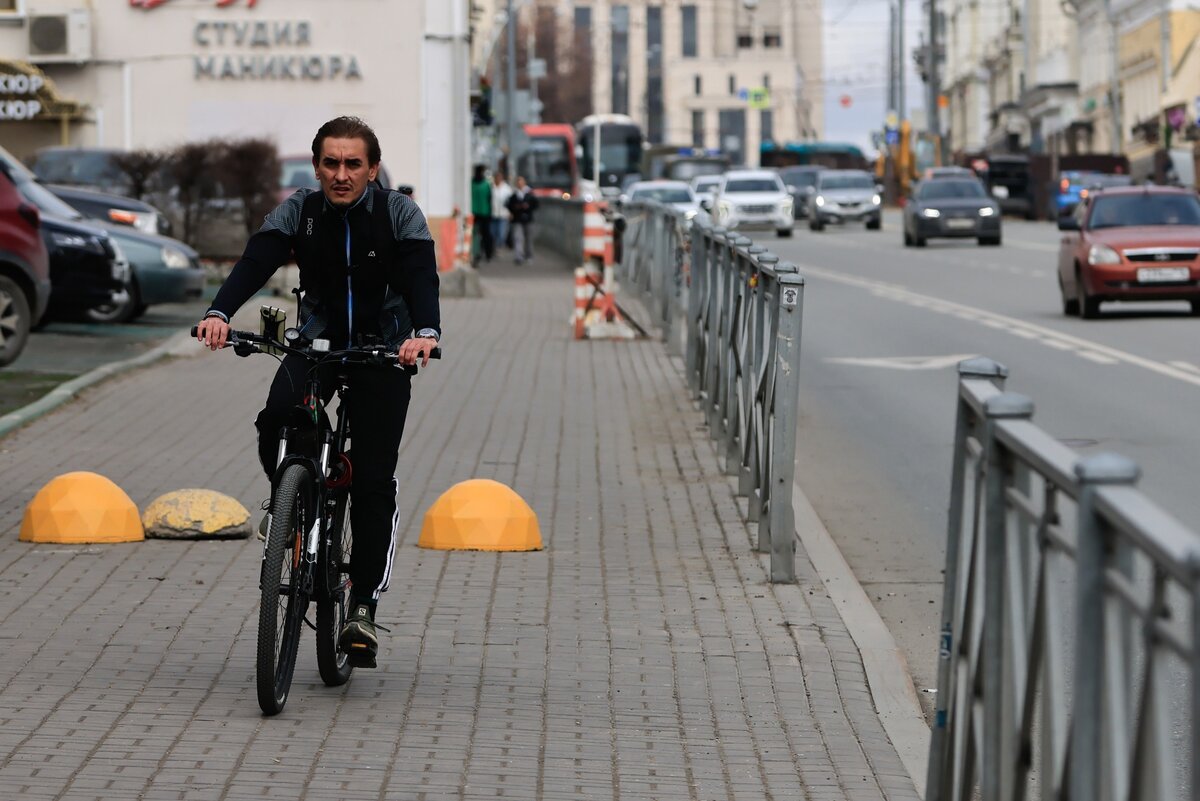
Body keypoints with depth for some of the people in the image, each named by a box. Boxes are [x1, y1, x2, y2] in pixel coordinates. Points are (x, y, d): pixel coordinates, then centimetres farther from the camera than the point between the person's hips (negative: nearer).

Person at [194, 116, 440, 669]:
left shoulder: (399, 214, -9)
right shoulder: (297, 213, -6)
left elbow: (421, 276, -24)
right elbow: (255, 263, -20)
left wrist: (426, 331, -45)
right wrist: (219, 313, -40)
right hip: (317, 342, 1)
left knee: (374, 478, -10)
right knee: (275, 421, -29)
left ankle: (363, 606, -3)